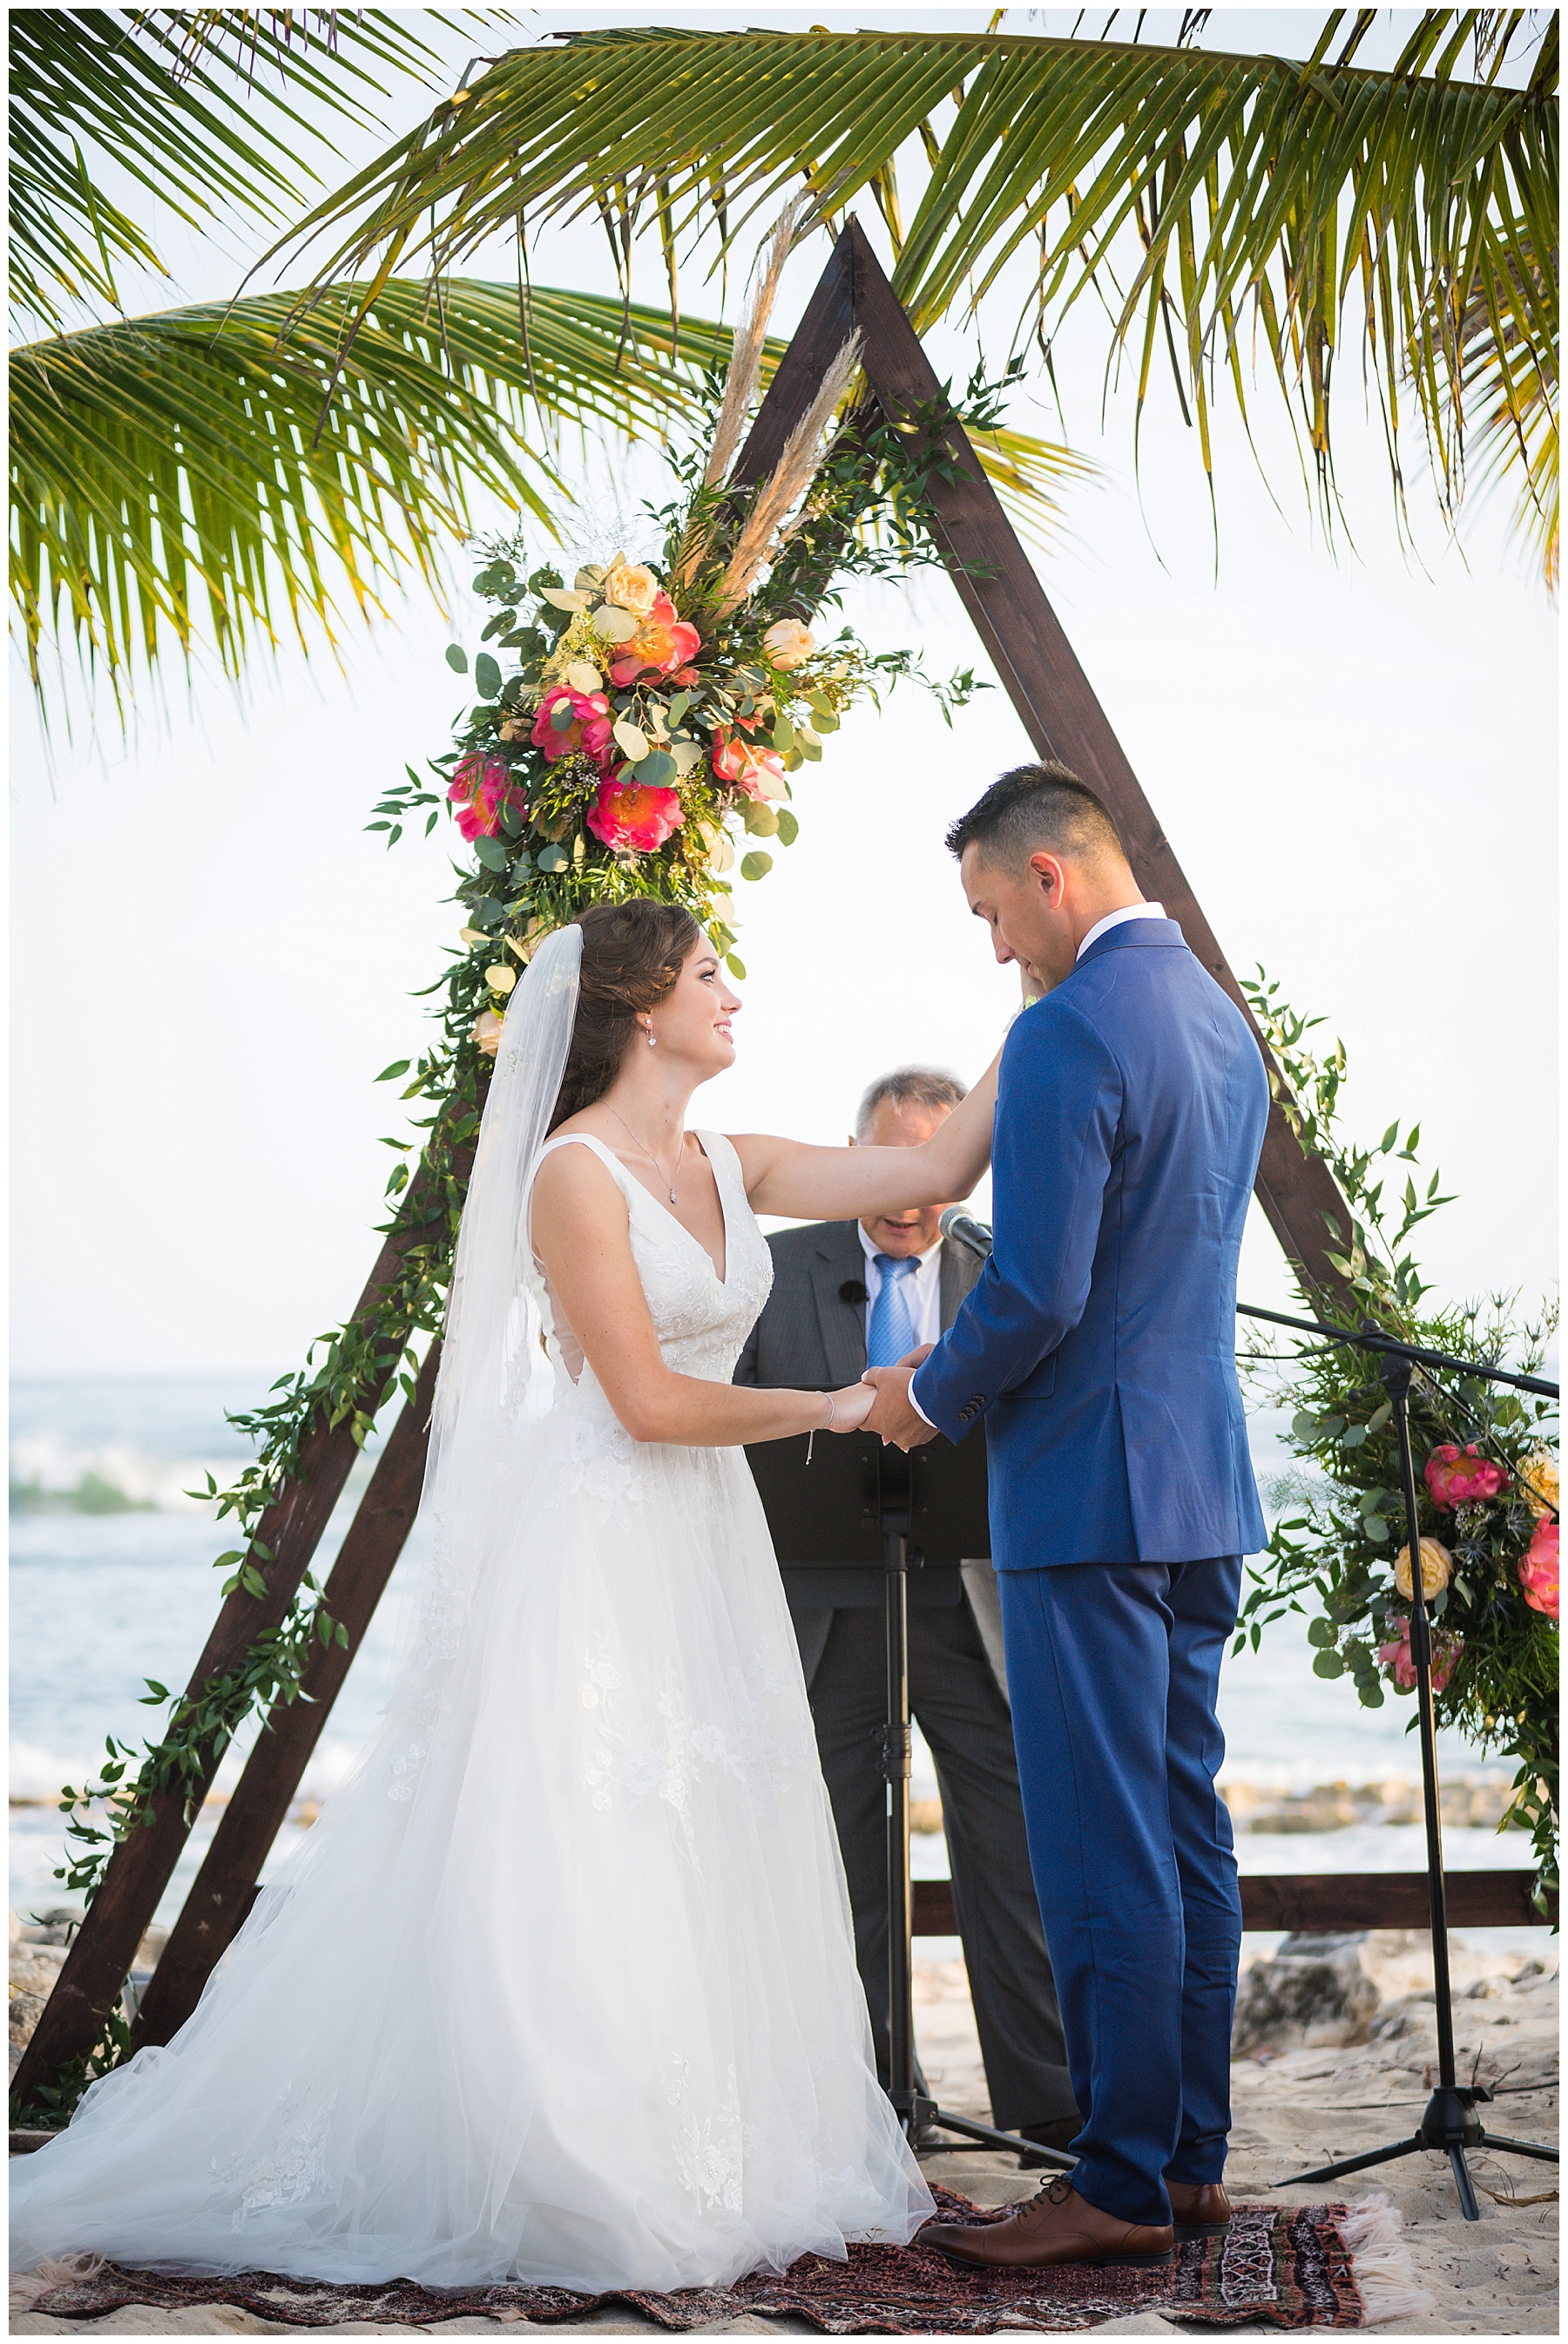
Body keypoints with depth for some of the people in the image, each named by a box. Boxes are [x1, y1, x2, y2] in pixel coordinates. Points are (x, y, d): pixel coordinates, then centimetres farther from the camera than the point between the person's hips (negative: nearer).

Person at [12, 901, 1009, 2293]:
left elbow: (938, 1171, 10)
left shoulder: (729, 1169, 10)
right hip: (597, 1546, -8)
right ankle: (567, 2185, 5)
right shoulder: (576, 1173, -12)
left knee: (708, 1860, 10)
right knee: (579, 1879, -4)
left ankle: (692, 2166, 18)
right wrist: (833, 1408, -4)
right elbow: (649, 1402, -15)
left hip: (707, 1551, 8)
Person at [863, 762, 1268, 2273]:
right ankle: (1190, 2157, 21)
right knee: (1185, 1826, 13)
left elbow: (1037, 1294, -21)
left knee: (1101, 1852, -3)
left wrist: (929, 1396, -2)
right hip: (1206, 1483, 10)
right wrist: (972, 1373, 20)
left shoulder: (1069, 1033, -17)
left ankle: (1120, 2188, 4)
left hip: (1090, 1490, -10)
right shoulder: (1222, 1023, 14)